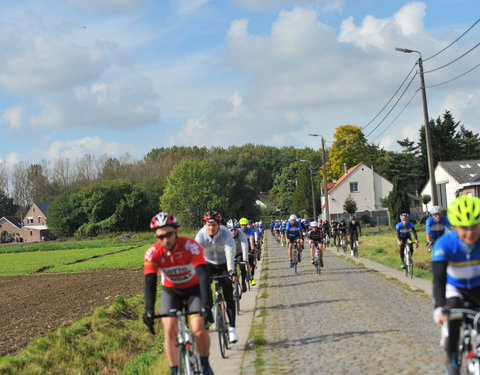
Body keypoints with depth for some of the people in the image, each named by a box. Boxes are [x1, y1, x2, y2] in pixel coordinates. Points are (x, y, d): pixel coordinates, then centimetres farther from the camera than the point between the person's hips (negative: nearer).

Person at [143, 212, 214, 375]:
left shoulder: (190, 246, -28)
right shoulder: (152, 253, -22)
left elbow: (203, 274, -36)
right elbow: (150, 282, -28)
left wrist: (205, 304, -47)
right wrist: (149, 310, -42)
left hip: (194, 289, -2)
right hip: (171, 291, 2)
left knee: (198, 329, -17)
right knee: (169, 331, -16)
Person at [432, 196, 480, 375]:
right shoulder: (444, 244, -29)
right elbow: (439, 278, -35)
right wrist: (439, 307, -50)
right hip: (455, 287, -1)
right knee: (454, 308, -31)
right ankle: (452, 358, -13)